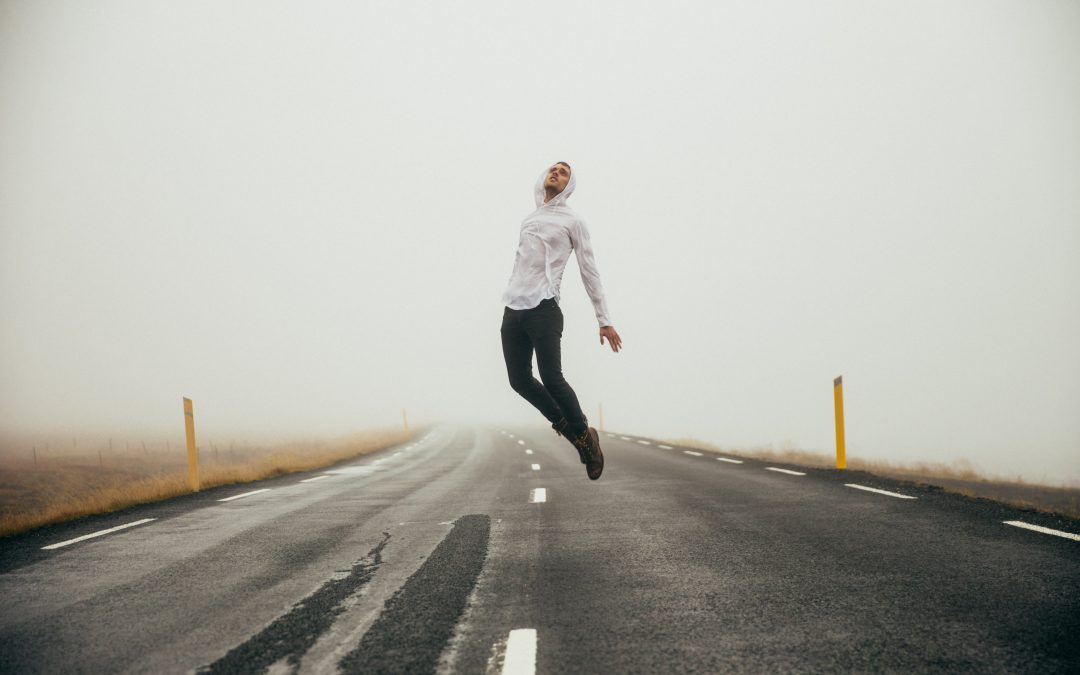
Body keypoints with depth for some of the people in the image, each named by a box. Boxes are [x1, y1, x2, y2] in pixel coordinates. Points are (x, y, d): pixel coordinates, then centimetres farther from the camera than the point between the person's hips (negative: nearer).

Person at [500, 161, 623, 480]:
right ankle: (570, 427, 19)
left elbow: (590, 272, 3)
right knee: (520, 380, 1)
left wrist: (604, 319, -1)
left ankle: (585, 436, 7)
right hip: (513, 310, 6)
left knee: (551, 378, -13)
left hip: (543, 310, -6)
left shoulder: (572, 221, 6)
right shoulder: (527, 220, 22)